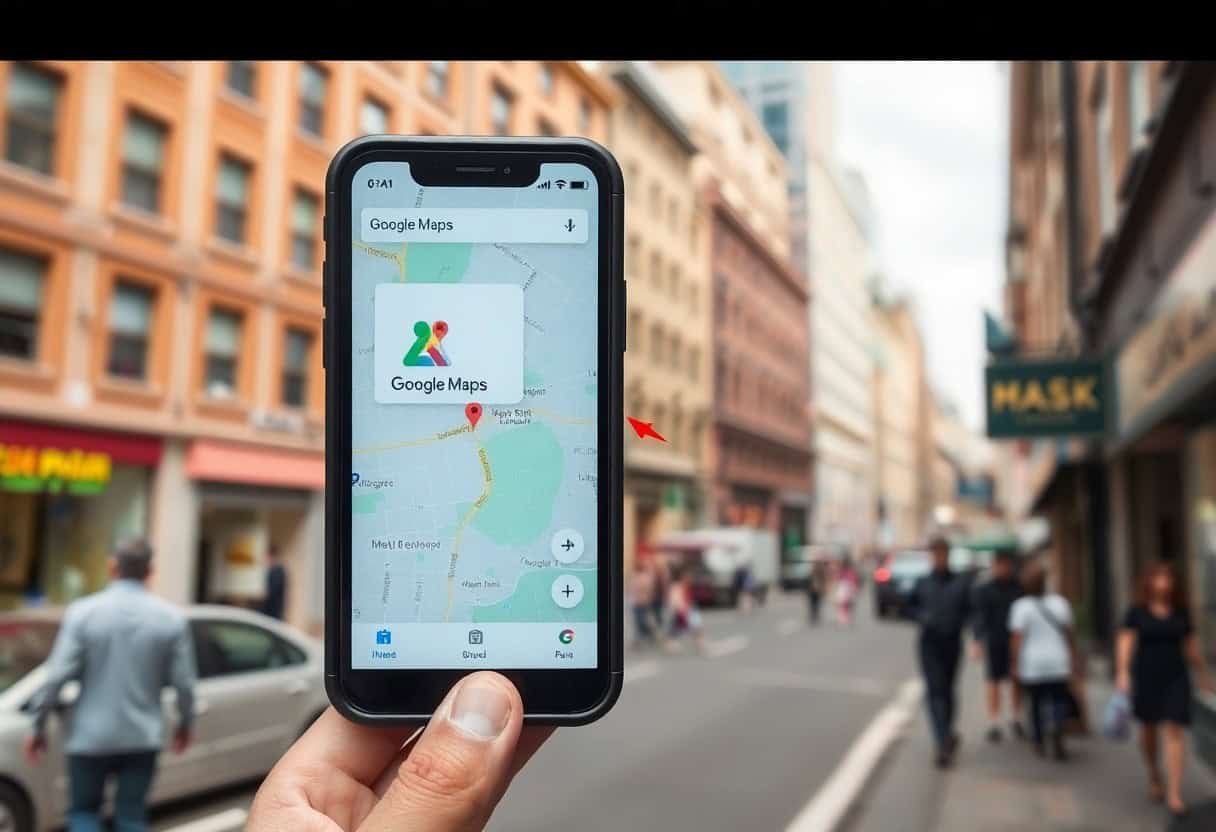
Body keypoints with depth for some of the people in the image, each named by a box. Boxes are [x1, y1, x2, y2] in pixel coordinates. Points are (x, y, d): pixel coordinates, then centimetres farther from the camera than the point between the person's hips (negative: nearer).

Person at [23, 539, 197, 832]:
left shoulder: (82, 612, -9)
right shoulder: (172, 617, -5)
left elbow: (57, 676, -11)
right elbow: (184, 682, -3)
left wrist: (38, 727, 1)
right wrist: (185, 723, 14)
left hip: (90, 737, -1)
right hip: (142, 738, 1)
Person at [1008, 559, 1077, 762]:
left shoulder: (1021, 606, -9)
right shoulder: (1060, 602, 1)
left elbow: (1016, 638, -14)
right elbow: (1069, 634, 4)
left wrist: (1016, 665, -9)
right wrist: (1073, 658, 14)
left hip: (1032, 665, -1)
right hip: (1058, 662, 1)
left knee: (1037, 702, 13)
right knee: (1059, 700, 8)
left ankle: (1039, 743, 20)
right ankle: (1055, 728, -21)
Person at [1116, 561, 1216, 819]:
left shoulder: (1181, 612, 4)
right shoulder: (1136, 612, -4)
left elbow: (1191, 646, 14)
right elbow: (1125, 643, -9)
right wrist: (1123, 673, -20)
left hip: (1175, 679, 1)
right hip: (1145, 678, -1)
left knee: (1174, 732, -9)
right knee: (1149, 730, 13)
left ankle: (1174, 794, -9)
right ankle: (1154, 775, 39)